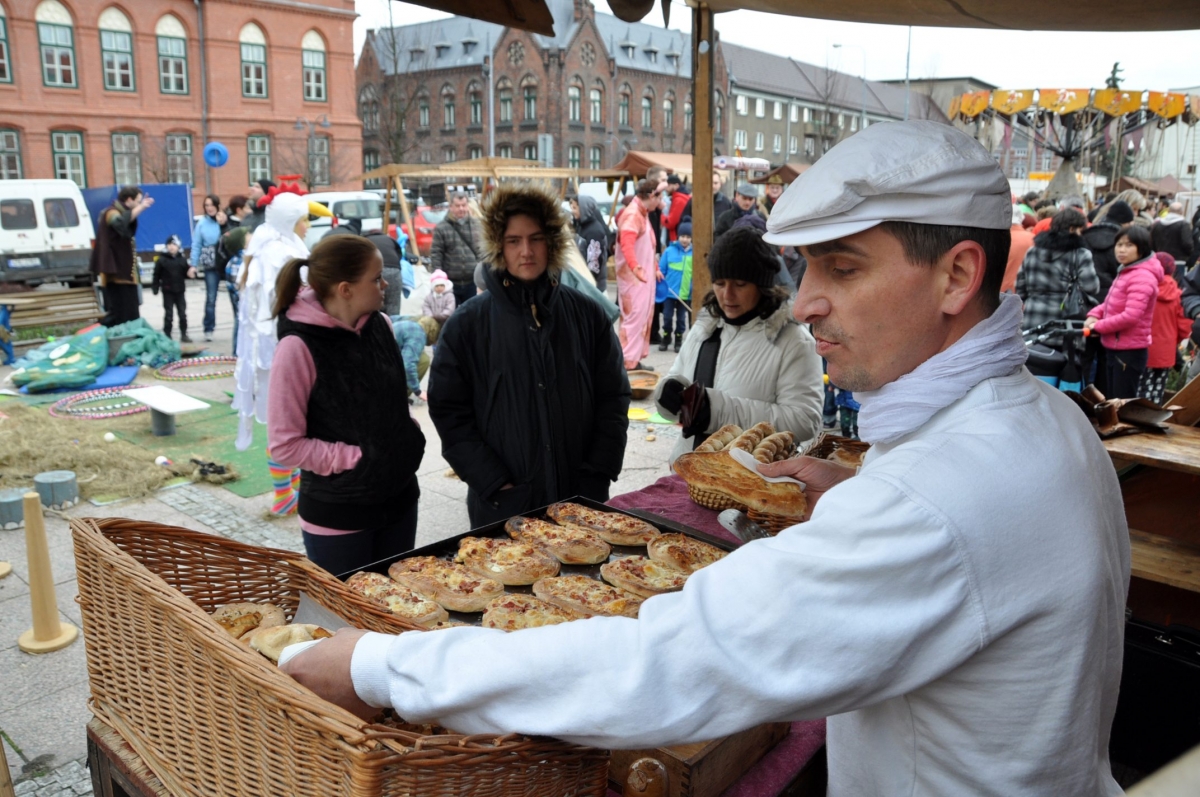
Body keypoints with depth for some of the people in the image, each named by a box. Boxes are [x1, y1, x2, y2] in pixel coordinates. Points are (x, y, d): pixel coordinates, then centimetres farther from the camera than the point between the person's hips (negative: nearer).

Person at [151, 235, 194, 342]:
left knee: (182, 313, 5)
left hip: (180, 291, 3)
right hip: (168, 291, -2)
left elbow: (185, 273, 7)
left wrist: (191, 272, -15)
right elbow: (157, 275, -4)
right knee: (168, 314, 2)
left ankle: (184, 334, 13)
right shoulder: (161, 260, -4)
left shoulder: (182, 260, 4)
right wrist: (155, 288, -9)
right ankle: (167, 335, 9)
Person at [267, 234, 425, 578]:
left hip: (399, 499, 6)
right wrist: (359, 458, -17)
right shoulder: (299, 348, -18)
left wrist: (409, 437, -2)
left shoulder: (381, 325, -1)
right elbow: (285, 445, -16)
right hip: (337, 514, -5)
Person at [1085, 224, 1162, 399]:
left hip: (1130, 350, -10)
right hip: (1114, 348, 10)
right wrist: (1094, 315, 1)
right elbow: (1111, 303, 22)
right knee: (1111, 401, 18)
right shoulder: (1126, 272, 14)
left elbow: (1131, 316, -27)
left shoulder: (1143, 277, -18)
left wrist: (1098, 327, -15)